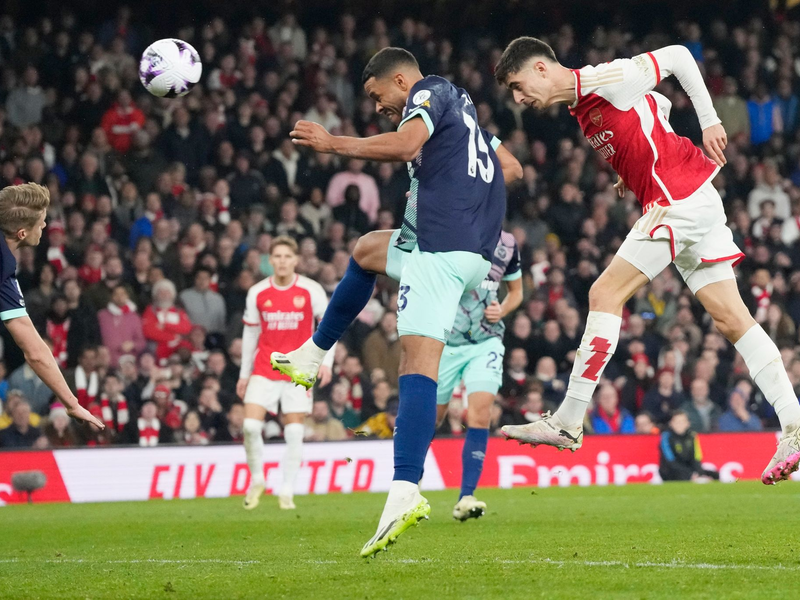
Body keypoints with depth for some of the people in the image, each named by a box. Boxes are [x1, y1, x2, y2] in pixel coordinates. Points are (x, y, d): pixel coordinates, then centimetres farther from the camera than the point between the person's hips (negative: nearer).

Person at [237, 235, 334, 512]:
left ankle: (287, 492, 6)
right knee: (251, 425, -12)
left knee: (294, 432, -3)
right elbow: (250, 333, 11)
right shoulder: (257, 292, 2)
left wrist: (326, 361, -10)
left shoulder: (311, 290, -4)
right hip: (264, 369, 1)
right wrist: (244, 373, 11)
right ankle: (257, 479, 10)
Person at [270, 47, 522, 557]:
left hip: (442, 243, -10)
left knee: (418, 359, -15)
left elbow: (405, 145, -20)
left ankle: (406, 492, -24)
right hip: (478, 248, 10)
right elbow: (511, 167, 33)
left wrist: (333, 143, -13)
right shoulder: (460, 103, 28)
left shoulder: (428, 93, 0)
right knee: (368, 250, 27)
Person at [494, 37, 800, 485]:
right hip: (694, 201, 10)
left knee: (606, 294, -10)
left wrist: (709, 121, -6)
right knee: (732, 318, 4)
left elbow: (678, 56, -5)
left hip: (679, 200, -10)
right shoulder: (581, 105, 16)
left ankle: (569, 423, -8)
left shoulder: (604, 80, -11)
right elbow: (657, 106, 28)